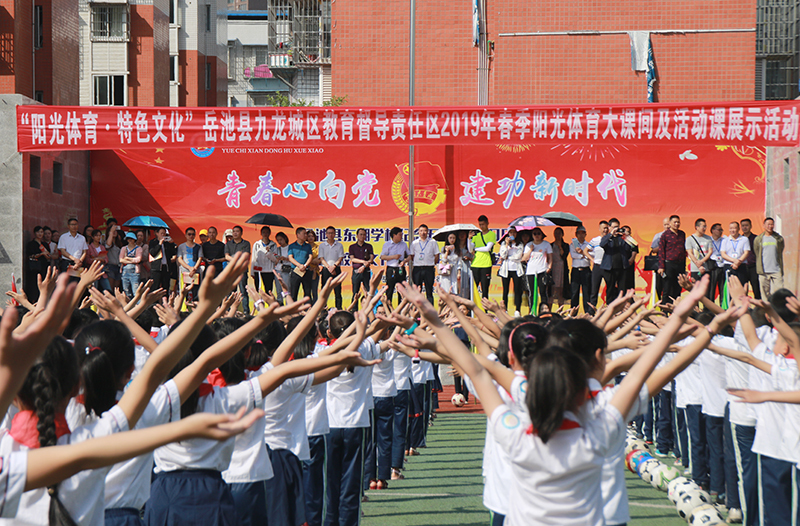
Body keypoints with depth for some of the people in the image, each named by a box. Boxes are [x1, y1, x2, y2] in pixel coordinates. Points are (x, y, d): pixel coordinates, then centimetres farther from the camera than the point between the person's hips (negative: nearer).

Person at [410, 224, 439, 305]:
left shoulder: (433, 242, 6)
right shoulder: (414, 243, 10)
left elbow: (436, 256, 8)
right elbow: (412, 256, 13)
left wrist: (432, 265, 1)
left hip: (429, 269, -1)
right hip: (417, 269, 1)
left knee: (429, 291, 1)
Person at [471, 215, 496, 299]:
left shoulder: (492, 234, 4)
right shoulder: (476, 235, 16)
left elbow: (487, 248, -9)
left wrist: (476, 249, 1)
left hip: (486, 265, -4)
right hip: (475, 264, 4)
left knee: (485, 289, -3)